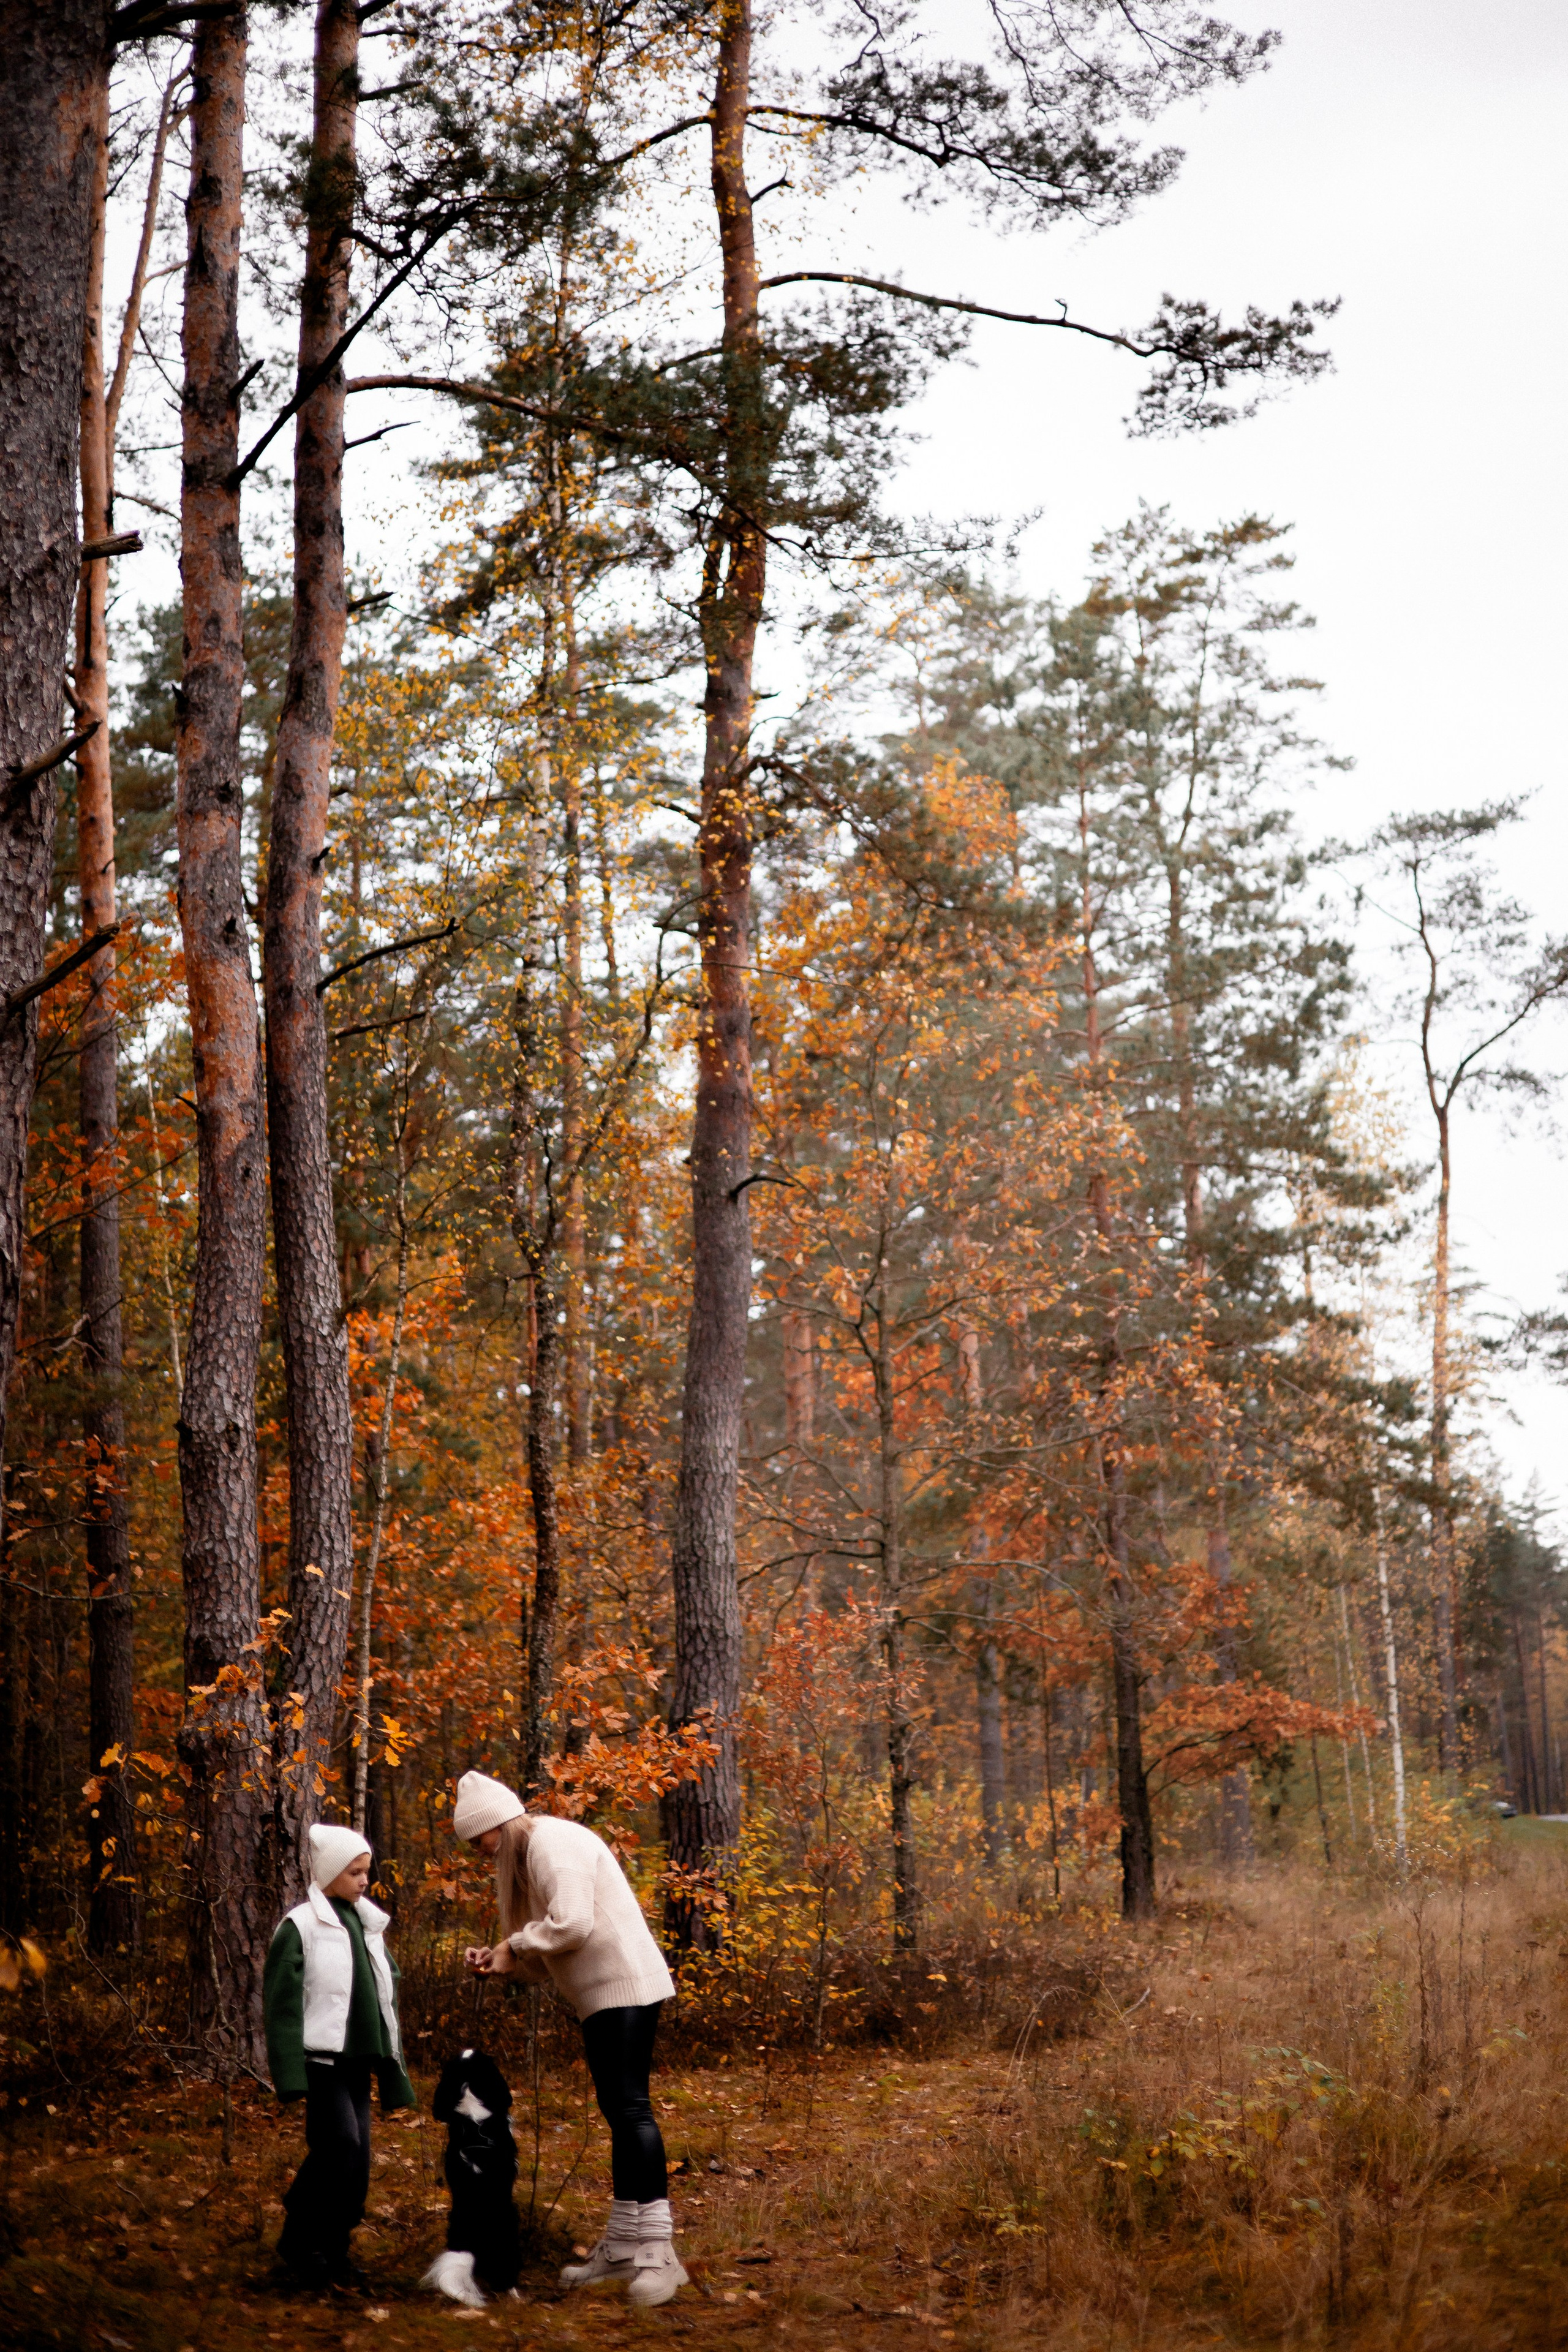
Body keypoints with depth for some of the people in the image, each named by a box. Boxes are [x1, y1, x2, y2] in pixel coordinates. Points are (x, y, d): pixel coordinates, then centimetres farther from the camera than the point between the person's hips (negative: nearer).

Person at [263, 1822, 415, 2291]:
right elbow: (282, 2003, -9)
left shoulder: (368, 1926, 16)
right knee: (340, 2145, -18)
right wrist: (290, 2073, -16)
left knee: (356, 2158, 3)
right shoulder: (300, 1927, -6)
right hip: (322, 2058, -7)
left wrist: (393, 2071, 18)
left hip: (358, 2060, 7)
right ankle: (299, 2243, -4)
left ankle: (333, 2252, 13)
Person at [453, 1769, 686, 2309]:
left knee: (630, 2106, -16)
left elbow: (572, 1923, -25)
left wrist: (516, 1945, -10)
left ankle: (658, 2253, -19)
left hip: (626, 1987, -11)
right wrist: (500, 1959, 4)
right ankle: (622, 2245, 20)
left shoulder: (553, 1844, -13)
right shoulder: (525, 1856, 19)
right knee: (619, 2111, 13)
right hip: (602, 1995, 11)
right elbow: (548, 1953, 20)